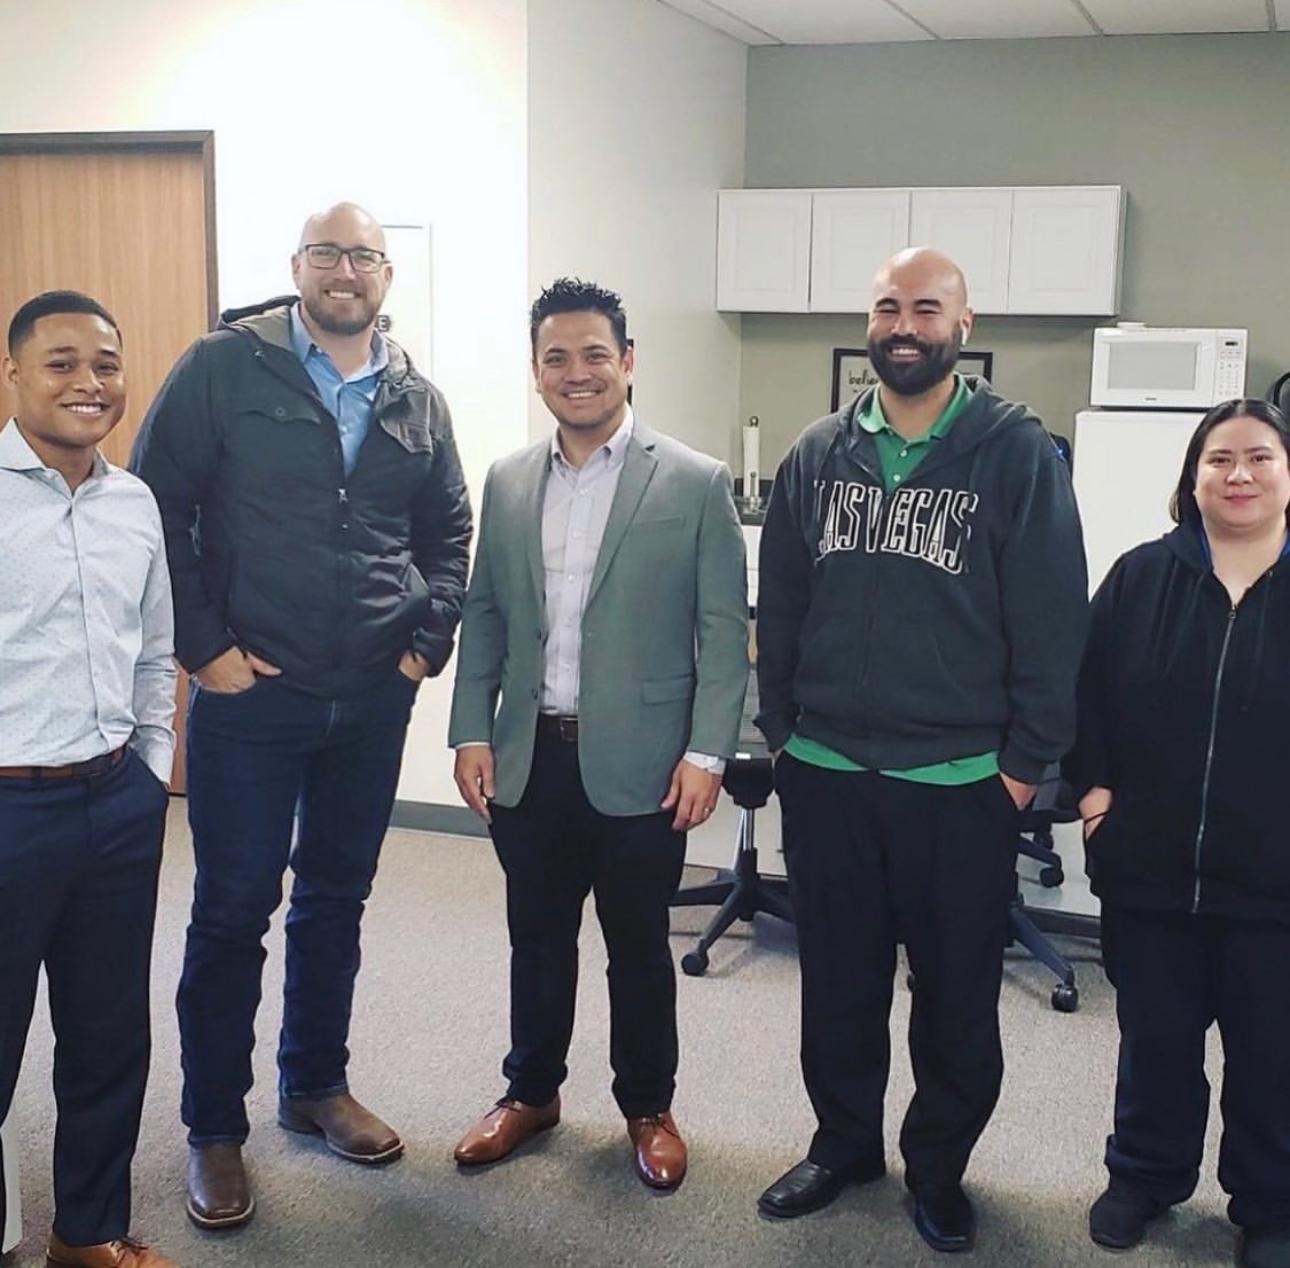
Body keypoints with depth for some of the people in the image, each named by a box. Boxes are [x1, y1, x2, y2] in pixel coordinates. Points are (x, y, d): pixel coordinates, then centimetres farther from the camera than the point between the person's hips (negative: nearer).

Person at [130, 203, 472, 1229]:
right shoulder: (224, 368, -5)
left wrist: (430, 638, 5)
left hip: (374, 698, 4)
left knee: (337, 899, 16)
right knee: (233, 909, 3)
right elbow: (159, 506, -7)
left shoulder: (416, 401, 8)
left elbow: (447, 530, 17)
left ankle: (317, 1086, 33)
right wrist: (203, 645, -11)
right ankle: (215, 1129, 18)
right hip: (251, 691, -4)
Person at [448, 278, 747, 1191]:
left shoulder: (695, 483, -6)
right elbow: (484, 618, 10)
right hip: (528, 759, 4)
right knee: (537, 937, 17)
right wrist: (472, 732, 2)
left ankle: (648, 1107, 30)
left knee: (639, 945, 11)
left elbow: (725, 630, -7)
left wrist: (707, 752, -12)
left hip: (639, 763, -3)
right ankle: (532, 1091, 36)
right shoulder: (508, 483, 7)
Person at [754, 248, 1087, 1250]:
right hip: (825, 775, 3)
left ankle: (938, 1166, 31)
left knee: (958, 997, 10)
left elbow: (1052, 619, -7)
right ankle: (844, 1142, 35)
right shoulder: (818, 454, 5)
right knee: (837, 982, 16)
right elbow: (779, 607, 10)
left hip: (961, 784, -3)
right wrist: (782, 731, 7)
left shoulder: (1017, 453, -7)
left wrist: (1027, 760, -8)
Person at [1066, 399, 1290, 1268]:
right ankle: (1144, 1176, 37)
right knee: (1155, 1038, 17)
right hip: (1148, 863, 2)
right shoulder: (1141, 578, 1)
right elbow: (1083, 686, 5)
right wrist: (1093, 783, -3)